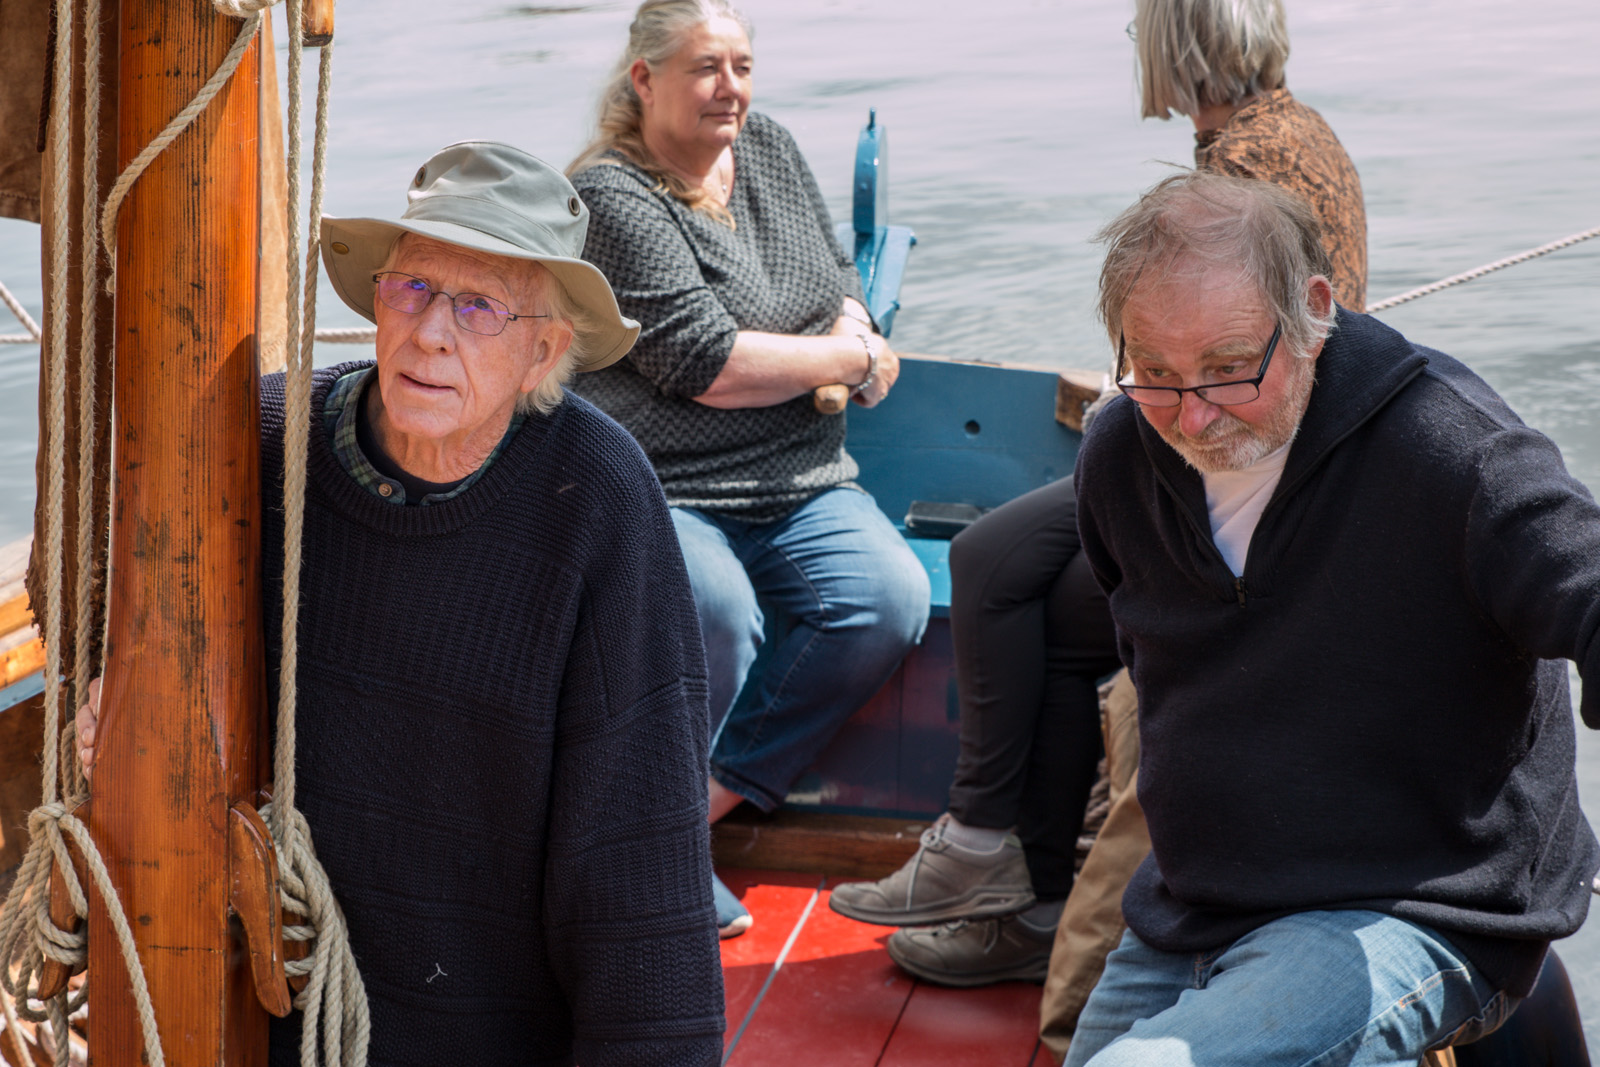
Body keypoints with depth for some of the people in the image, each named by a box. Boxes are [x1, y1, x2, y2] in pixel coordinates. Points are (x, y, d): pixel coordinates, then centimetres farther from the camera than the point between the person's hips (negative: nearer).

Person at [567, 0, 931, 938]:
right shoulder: (611, 196, -10)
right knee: (717, 613, -35)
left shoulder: (769, 147, 13)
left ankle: (715, 790, -9)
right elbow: (708, 365, -18)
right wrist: (852, 356, -5)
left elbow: (840, 281, 23)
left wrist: (851, 335, -2)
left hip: (800, 485, 7)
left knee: (891, 600, -19)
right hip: (663, 493, -7)